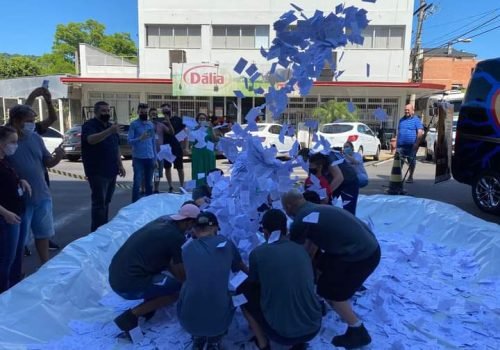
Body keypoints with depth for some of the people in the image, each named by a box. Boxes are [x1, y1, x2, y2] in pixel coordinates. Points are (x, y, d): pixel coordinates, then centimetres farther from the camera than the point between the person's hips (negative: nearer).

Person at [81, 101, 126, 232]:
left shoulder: (111, 126, 16)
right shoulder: (89, 125, -9)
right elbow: (91, 139, -31)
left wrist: (120, 165, 14)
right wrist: (109, 131, -43)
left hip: (111, 171, 7)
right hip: (97, 172, -7)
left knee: (106, 202, 14)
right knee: (99, 203, -7)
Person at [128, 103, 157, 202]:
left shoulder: (151, 124, 11)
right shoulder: (134, 124, -2)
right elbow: (129, 141, -9)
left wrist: (155, 158, 10)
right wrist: (140, 138, -27)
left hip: (150, 158, 4)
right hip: (138, 158, -4)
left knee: (149, 183, 12)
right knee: (137, 183, -4)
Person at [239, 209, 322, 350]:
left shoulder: (258, 253, -10)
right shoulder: (301, 250, 2)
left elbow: (254, 282, 9)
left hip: (282, 333, -4)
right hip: (314, 327, 4)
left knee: (243, 291, 16)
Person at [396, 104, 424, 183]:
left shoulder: (416, 120, -2)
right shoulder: (401, 120, 16)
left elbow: (420, 133, -9)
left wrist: (417, 144, -17)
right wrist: (396, 142, 16)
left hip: (411, 146, -4)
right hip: (400, 145, 4)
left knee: (411, 162, 6)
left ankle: (410, 177, 16)